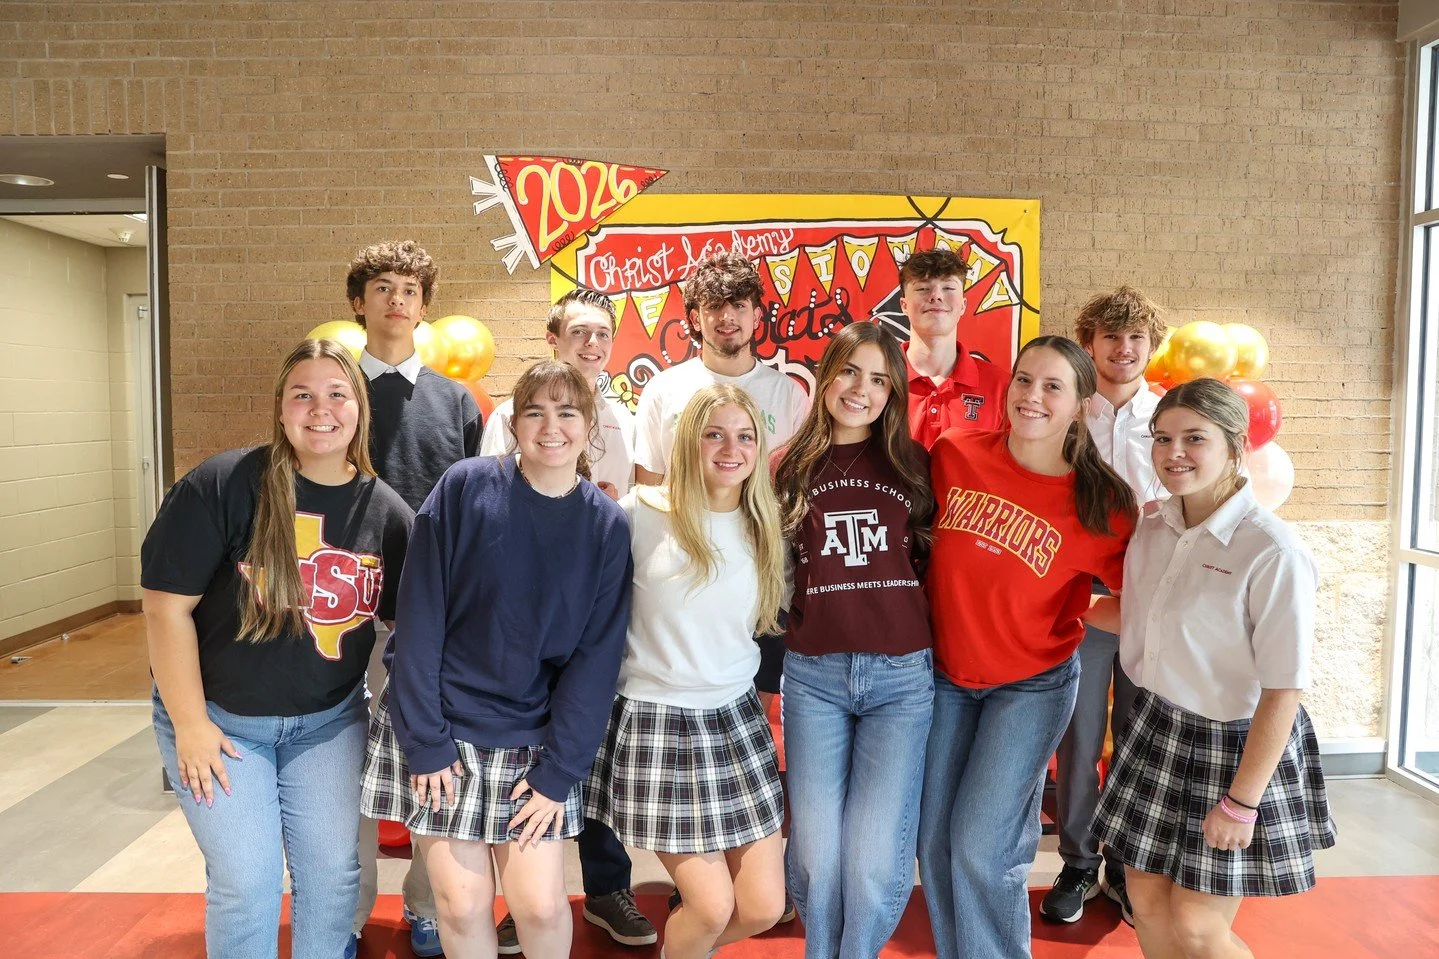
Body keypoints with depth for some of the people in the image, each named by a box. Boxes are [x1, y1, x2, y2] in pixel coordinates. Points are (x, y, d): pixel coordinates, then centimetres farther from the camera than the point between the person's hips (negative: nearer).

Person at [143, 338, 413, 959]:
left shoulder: (387, 512, -6)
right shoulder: (222, 486, -18)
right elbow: (166, 605, -15)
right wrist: (189, 724, -12)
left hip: (329, 721, 3)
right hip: (219, 717, -3)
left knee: (333, 872, 8)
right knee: (246, 879, 1)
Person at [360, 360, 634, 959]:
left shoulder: (607, 526, -3)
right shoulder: (465, 487, -9)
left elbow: (596, 657, -3)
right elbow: (419, 615, -8)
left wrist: (558, 771, -8)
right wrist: (423, 741, -10)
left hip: (533, 742, 1)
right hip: (439, 731, -1)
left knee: (540, 905, -2)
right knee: (462, 904, 2)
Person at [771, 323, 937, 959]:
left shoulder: (913, 464, 7)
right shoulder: (791, 467, 7)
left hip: (901, 674, 0)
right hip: (813, 675, 1)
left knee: (875, 860, -4)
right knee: (816, 854, 2)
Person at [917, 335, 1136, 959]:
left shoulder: (1100, 503, -15)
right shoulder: (954, 454, -11)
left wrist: (1080, 615, -14)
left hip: (1031, 685, -3)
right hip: (944, 674, 3)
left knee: (981, 847, -5)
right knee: (934, 841, 10)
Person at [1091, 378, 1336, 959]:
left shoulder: (1272, 552, -23)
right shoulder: (1152, 528, -2)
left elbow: (1283, 690, -20)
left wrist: (1242, 801, -16)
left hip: (1235, 743, -6)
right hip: (1158, 726, 6)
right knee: (1146, 896, 15)